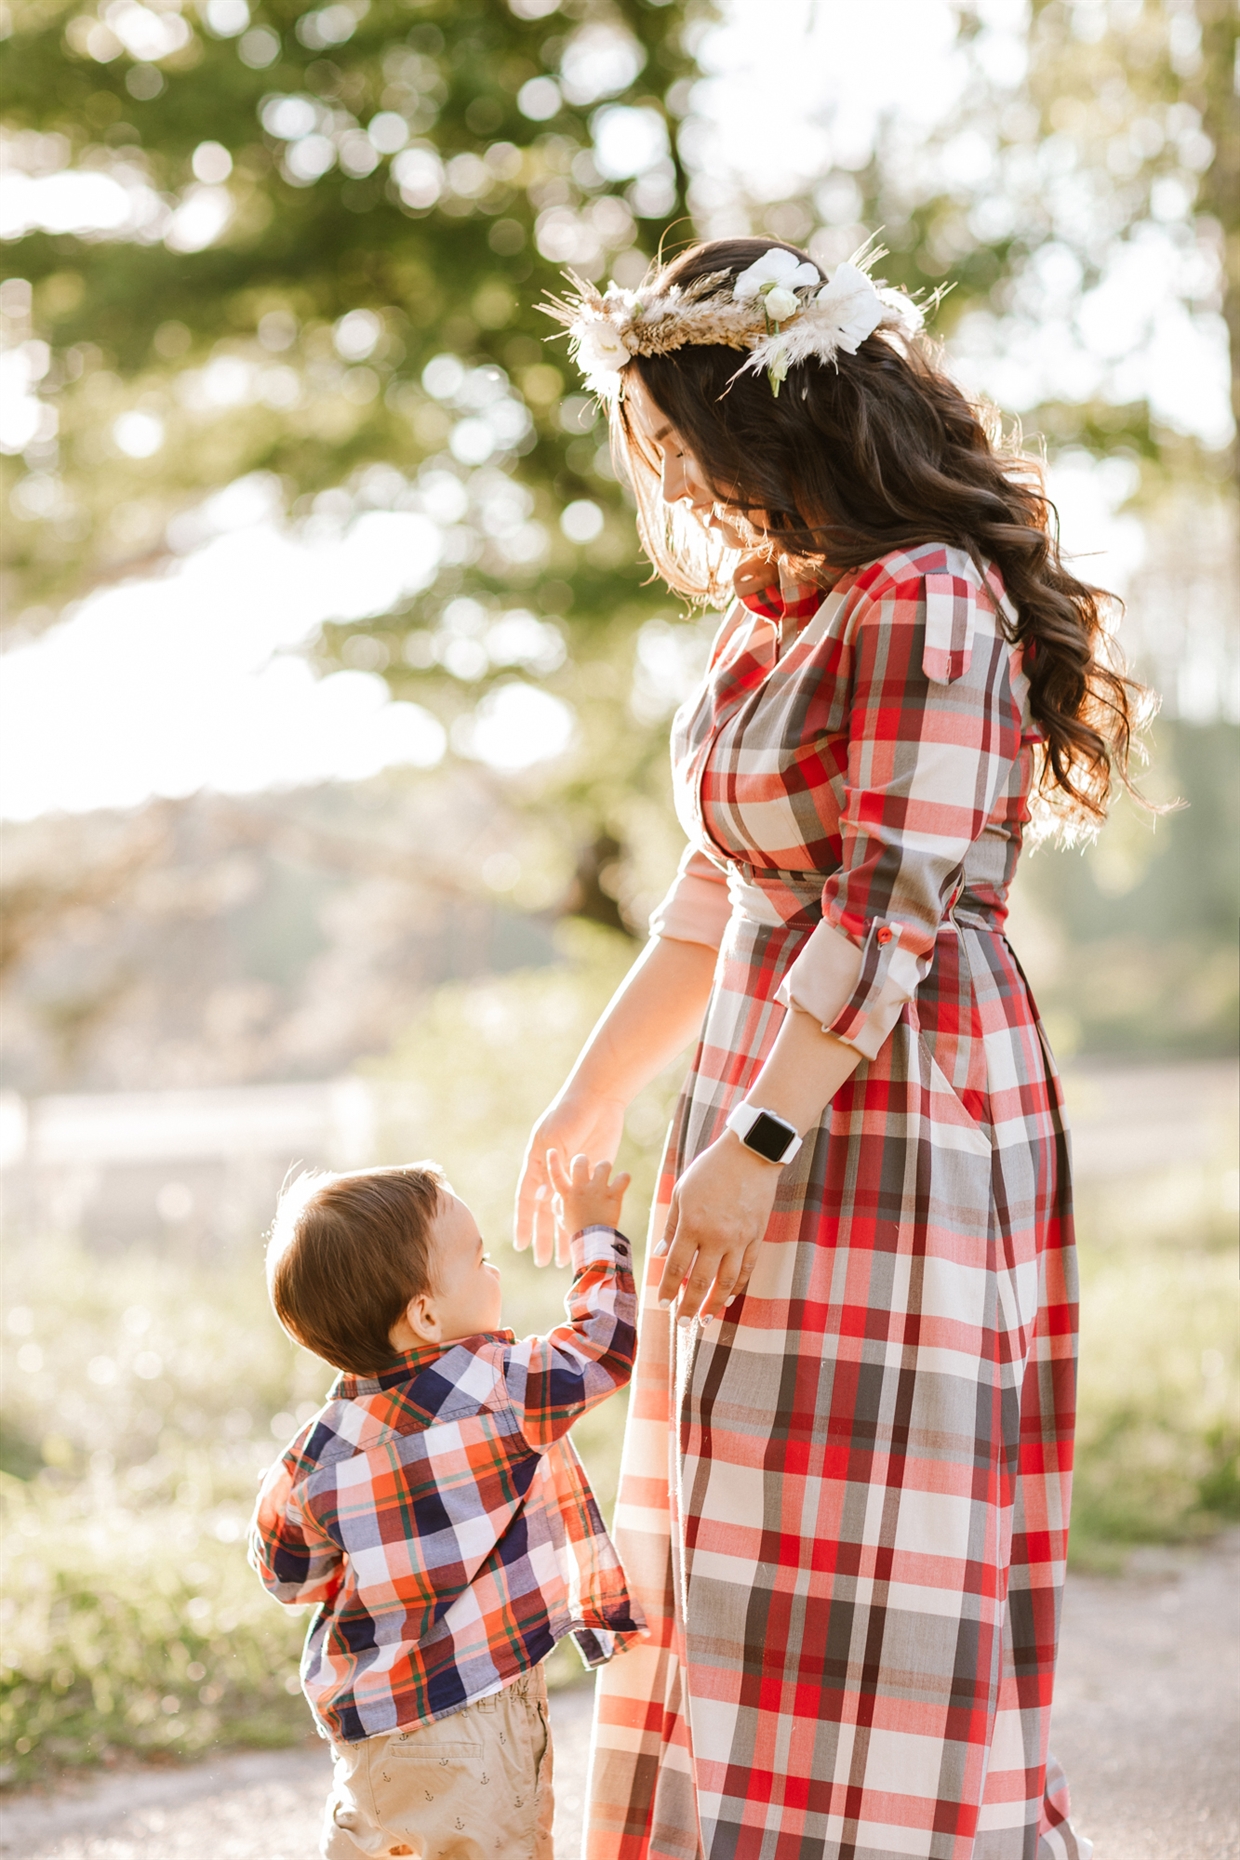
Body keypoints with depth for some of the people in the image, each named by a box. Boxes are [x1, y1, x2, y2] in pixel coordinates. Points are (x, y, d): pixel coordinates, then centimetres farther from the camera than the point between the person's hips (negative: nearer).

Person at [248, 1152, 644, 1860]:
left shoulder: (326, 1444, -4)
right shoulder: (501, 1389, -19)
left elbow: (288, 1572, 7)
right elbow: (604, 1345, -6)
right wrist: (595, 1234, 8)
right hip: (471, 1723, -5)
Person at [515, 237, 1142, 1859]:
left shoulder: (927, 604, -15)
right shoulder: (777, 610, 13)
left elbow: (893, 908, -20)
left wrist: (753, 1150, -22)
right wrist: (591, 1100, 23)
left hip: (892, 1119, -10)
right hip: (779, 1105, 10)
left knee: (851, 1558, -7)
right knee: (741, 1543, 13)